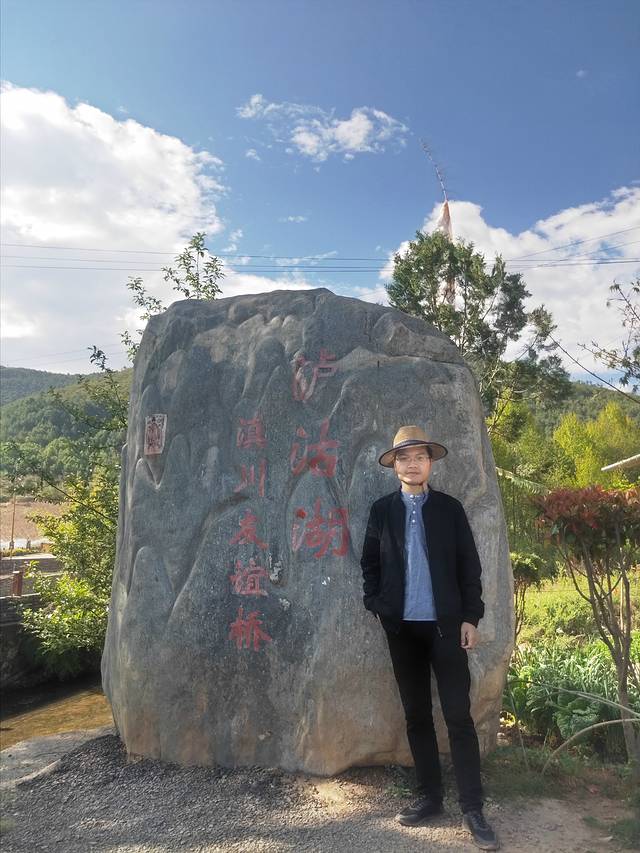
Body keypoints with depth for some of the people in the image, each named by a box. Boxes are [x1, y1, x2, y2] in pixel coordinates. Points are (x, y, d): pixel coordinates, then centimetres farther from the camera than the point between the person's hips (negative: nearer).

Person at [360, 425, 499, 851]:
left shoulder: (450, 508, 2)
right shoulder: (382, 510, 4)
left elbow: (469, 565, 1)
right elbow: (370, 564, 7)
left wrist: (471, 617, -4)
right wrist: (377, 606, -2)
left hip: (445, 625, -1)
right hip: (402, 628, 2)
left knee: (459, 715, 0)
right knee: (417, 715, 11)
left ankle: (473, 808, 9)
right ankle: (430, 796, 23)